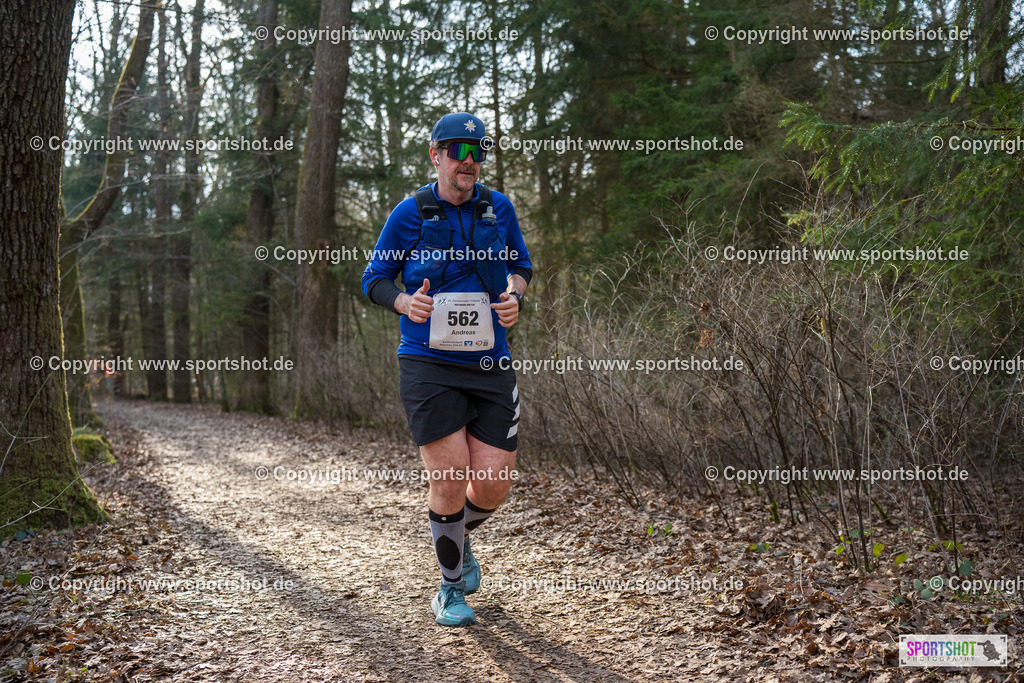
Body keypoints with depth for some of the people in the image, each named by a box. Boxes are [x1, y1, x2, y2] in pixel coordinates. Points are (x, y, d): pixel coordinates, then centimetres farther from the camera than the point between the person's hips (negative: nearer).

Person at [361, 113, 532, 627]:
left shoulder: (499, 208, 8)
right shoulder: (410, 213, 0)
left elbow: (520, 266, 22)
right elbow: (374, 279, 7)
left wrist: (515, 296, 0)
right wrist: (406, 303, -13)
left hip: (490, 363, 3)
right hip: (428, 364, -3)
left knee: (494, 485, 0)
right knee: (450, 477, -8)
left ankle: (458, 535, 36)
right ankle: (451, 588, 15)